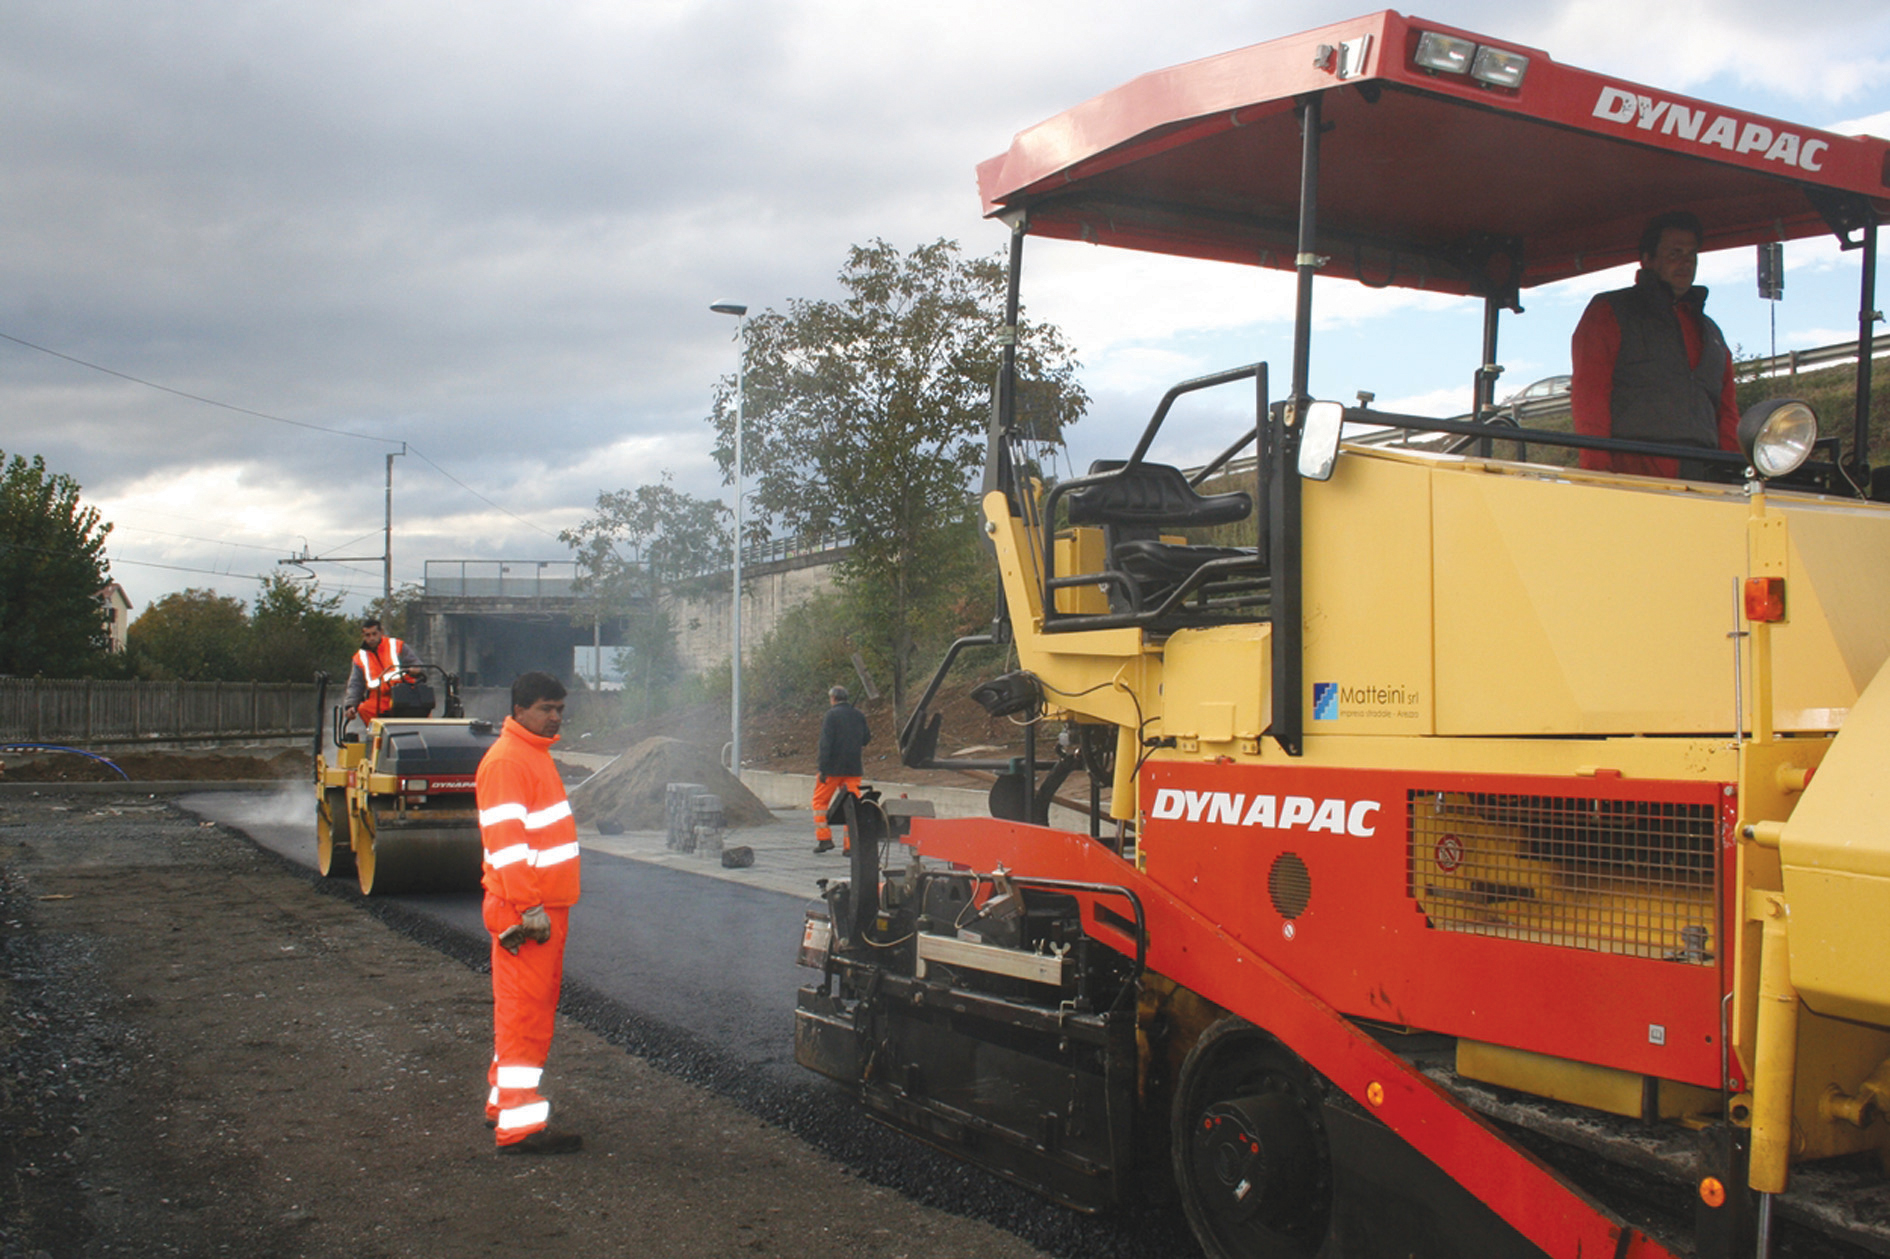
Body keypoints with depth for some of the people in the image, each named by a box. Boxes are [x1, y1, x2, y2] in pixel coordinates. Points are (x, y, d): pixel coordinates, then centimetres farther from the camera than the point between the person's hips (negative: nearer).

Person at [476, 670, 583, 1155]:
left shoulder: (535, 754, 17)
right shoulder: (505, 760, -15)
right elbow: (506, 841, -22)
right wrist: (529, 908, -25)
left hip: (547, 906, 10)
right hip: (526, 912, -10)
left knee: (535, 1006, 18)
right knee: (524, 1012, -6)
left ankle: (504, 1100, 30)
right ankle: (521, 1125, -2)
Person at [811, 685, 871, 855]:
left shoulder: (831, 715, -8)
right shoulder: (859, 715, 8)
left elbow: (826, 743, -14)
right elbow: (866, 740, 13)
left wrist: (822, 768, -16)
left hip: (833, 767, -4)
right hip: (853, 768, 5)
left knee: (820, 800, 10)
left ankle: (824, 838, 4)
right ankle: (852, 844, 0)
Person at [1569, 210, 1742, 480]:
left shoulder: (1710, 332, 31)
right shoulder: (1609, 312, 12)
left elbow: (1727, 411, 25)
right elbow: (1588, 394, -1)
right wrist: (1598, 468, -14)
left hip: (1703, 476, 5)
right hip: (1632, 473, -5)